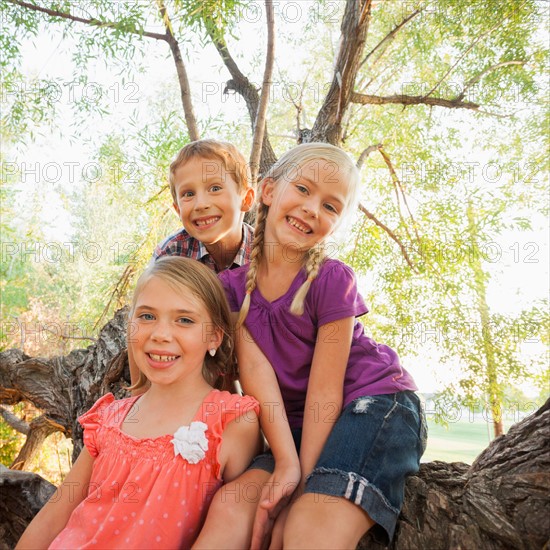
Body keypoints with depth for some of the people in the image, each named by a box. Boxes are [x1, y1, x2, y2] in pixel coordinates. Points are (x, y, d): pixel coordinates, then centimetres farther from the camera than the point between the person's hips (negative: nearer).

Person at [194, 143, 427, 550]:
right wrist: (285, 462, -21)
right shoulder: (233, 285, -3)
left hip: (375, 404, -4)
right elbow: (255, 368, -12)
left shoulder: (332, 280, -15)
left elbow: (324, 390, -15)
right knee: (230, 506, -18)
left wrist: (303, 486, -14)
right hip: (296, 425, 4)